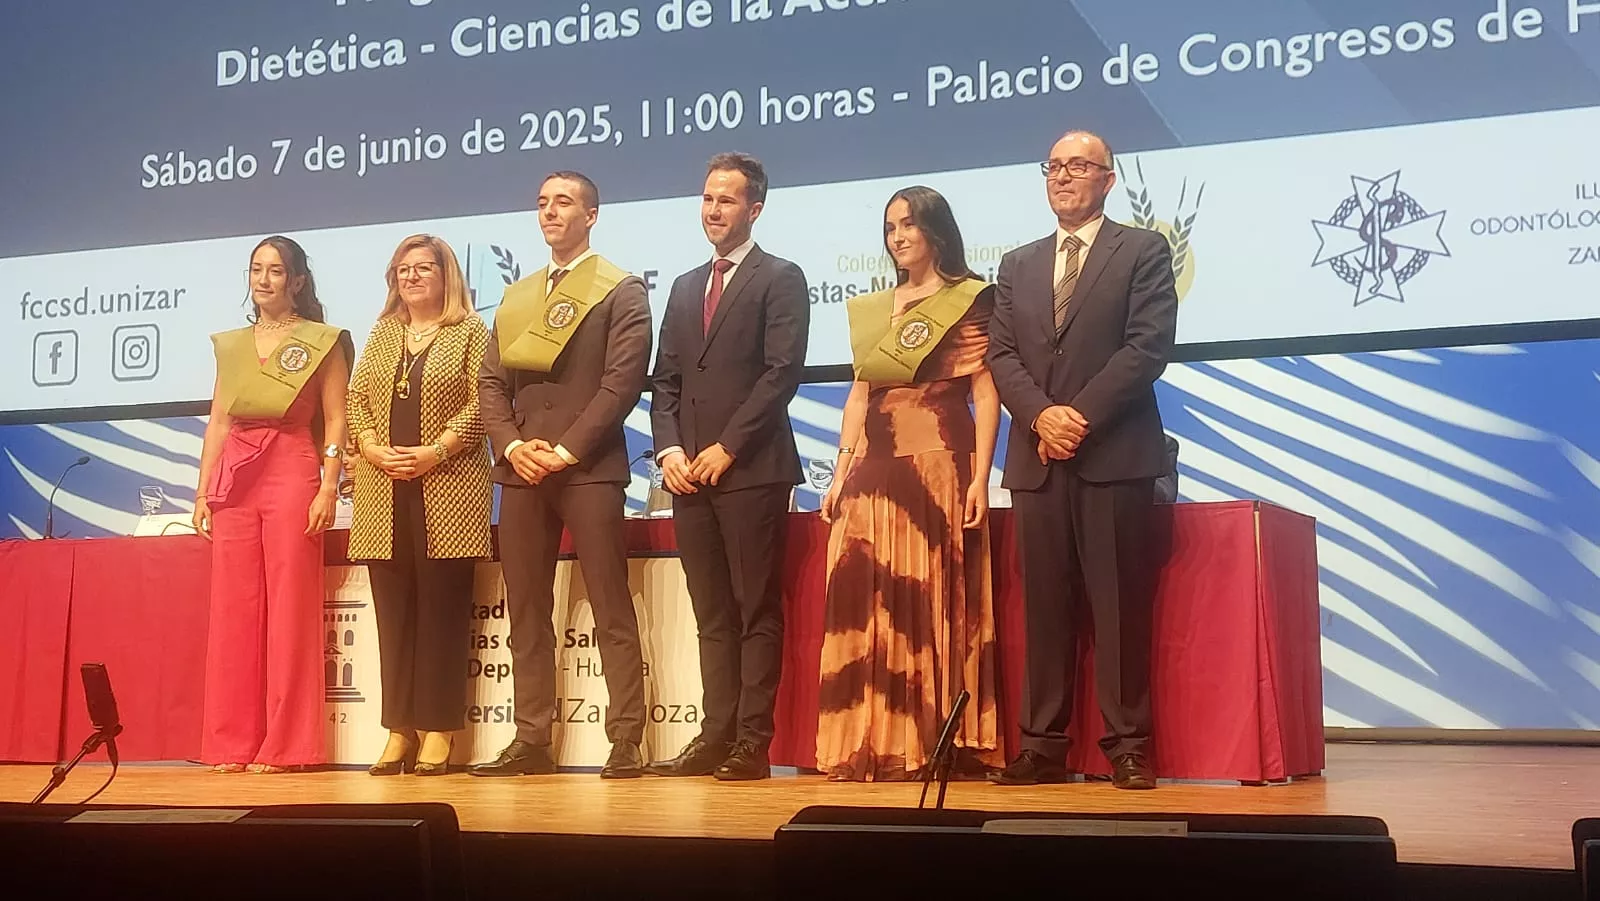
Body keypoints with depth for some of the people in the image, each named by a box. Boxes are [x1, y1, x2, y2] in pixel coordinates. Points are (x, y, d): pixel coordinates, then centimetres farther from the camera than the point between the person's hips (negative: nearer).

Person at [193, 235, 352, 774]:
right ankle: (233, 743, 9)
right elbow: (217, 423, 17)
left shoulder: (321, 342, 4)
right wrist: (203, 492, 11)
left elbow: (335, 420, -1)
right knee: (234, 609, 3)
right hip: (234, 480, 5)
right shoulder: (231, 345, 18)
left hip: (293, 476, -4)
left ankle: (286, 745, 1)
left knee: (290, 608, -4)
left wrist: (328, 488, -11)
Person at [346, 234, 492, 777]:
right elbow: (355, 400, 13)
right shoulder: (382, 334, 18)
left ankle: (437, 732, 1)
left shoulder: (470, 333, 4)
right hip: (384, 493, 4)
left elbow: (481, 404, -6)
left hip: (448, 490, -4)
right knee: (393, 612, 4)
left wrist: (435, 452, -15)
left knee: (442, 608, -3)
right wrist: (373, 448, -5)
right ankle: (398, 731, 9)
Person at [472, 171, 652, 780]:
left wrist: (566, 450, -13)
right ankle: (531, 741, 11)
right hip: (522, 469, 6)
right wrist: (511, 445, -3)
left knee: (612, 612, -5)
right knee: (525, 614, 6)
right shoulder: (515, 297, 21)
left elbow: (622, 381, -8)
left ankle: (626, 743, -3)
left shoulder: (622, 292, 3)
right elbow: (491, 382, 15)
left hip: (588, 468, -6)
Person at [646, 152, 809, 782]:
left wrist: (727, 447, -13)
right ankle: (715, 735, 11)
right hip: (690, 472, 6)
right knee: (711, 614, 8)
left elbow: (782, 372, -10)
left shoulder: (780, 279, 1)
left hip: (751, 470, -6)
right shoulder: (685, 287, 21)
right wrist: (668, 448, 1)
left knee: (756, 611, -3)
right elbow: (665, 380, 18)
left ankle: (753, 743, 0)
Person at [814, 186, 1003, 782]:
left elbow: (986, 394, -4)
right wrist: (841, 473, 9)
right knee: (868, 605, 0)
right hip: (874, 471, 5)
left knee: (933, 602, -3)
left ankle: (937, 746, 3)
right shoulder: (871, 310, 18)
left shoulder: (968, 300, 2)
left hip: (939, 465, -5)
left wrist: (981, 478, -13)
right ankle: (870, 748, 5)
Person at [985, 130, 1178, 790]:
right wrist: (1042, 415, -8)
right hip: (1037, 460, 4)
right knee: (1044, 609, 4)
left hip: (1116, 456, -4)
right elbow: (1000, 355, 10)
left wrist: (1081, 414, -12)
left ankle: (1128, 746, 4)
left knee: (1121, 607, -2)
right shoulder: (1018, 265, 19)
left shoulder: (1143, 251, 6)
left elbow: (1149, 346, -6)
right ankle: (1043, 747, 8)